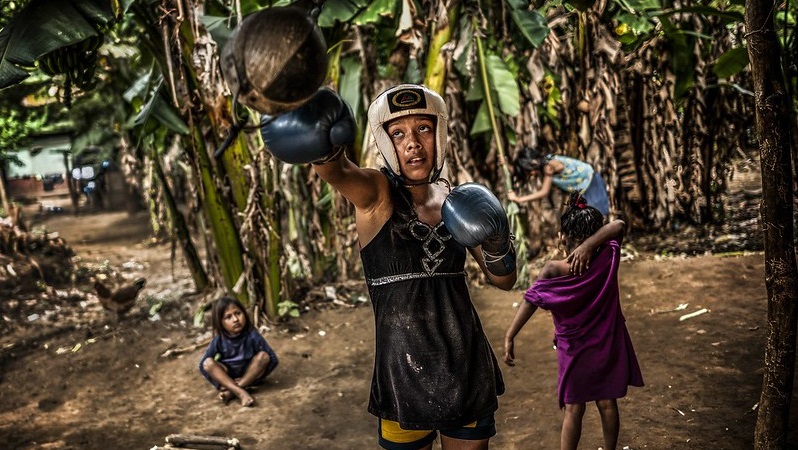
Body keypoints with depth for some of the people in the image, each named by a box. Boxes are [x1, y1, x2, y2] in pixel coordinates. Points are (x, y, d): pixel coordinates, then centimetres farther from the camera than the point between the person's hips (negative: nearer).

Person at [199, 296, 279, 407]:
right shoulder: (218, 340, -16)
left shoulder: (252, 335, -19)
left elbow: (273, 359, -17)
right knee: (208, 363, -26)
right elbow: (203, 365, -12)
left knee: (263, 356, -28)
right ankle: (241, 392, -37)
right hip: (227, 377, 1)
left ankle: (230, 391, -28)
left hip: (250, 375, -1)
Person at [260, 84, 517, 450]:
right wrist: (321, 143, -57)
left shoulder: (456, 200, 3)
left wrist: (495, 242, -12)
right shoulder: (375, 194, -10)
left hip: (468, 368, 4)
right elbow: (338, 171, -35)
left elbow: (504, 281, 9)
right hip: (404, 374, -4)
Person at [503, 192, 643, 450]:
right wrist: (589, 245, -21)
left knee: (573, 410, 9)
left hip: (573, 350, -2)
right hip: (608, 346, 2)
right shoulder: (607, 259, -15)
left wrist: (509, 337, -12)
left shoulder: (554, 271, -19)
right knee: (607, 404, 17)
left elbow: (531, 301, -18)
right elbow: (618, 225, -6)